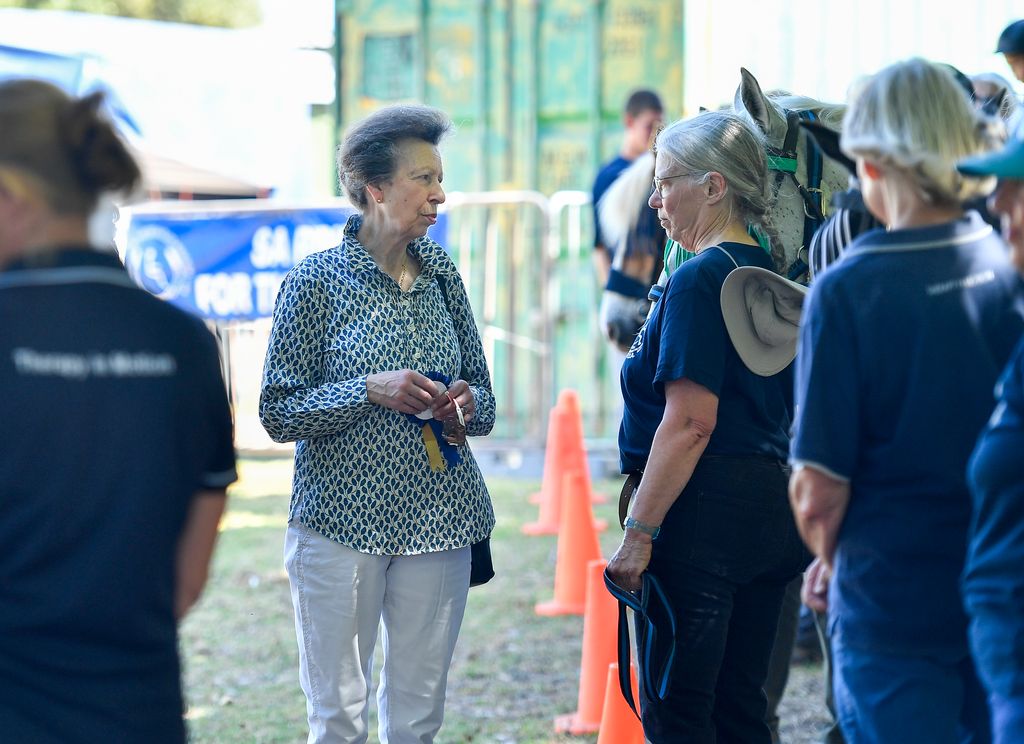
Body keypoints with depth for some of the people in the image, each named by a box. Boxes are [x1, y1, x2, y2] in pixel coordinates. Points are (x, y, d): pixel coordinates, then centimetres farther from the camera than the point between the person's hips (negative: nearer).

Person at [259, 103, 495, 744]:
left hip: (438, 519, 4)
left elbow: (483, 390, 16)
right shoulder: (317, 280, -5)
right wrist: (371, 391, -20)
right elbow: (278, 411, -7)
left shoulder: (442, 275, 8)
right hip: (342, 521, -4)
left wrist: (468, 402, -8)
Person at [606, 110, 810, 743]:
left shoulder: (700, 280, -14)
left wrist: (640, 532, -18)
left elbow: (690, 422, -20)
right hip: (770, 510, 9)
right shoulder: (769, 274, 13)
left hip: (705, 508, -9)